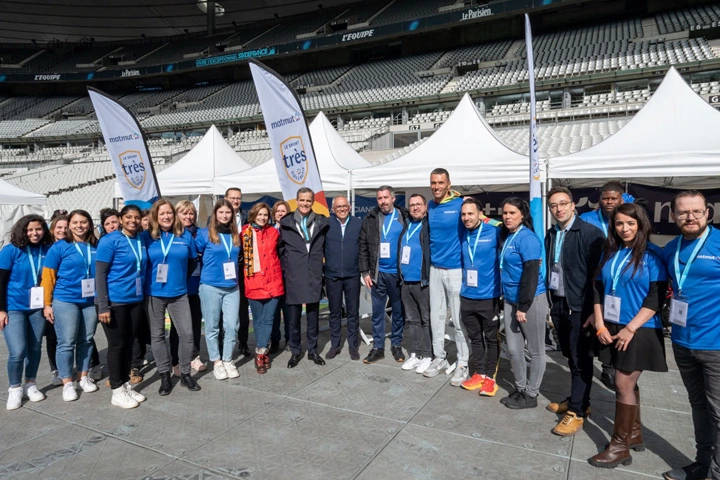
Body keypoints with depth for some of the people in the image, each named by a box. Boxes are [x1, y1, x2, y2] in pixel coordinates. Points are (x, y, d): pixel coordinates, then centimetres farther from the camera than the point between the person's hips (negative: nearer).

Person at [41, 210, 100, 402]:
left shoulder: (96, 247, 4)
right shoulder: (59, 247, -4)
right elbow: (48, 276, -3)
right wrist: (47, 304, -5)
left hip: (91, 301, 3)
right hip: (65, 301, -3)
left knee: (86, 340, 11)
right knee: (67, 342, 1)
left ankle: (84, 377, 25)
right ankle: (67, 383, 13)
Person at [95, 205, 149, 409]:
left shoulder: (141, 240, 6)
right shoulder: (110, 240, -11)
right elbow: (100, 273, -13)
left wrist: (143, 296, 13)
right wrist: (103, 306, -17)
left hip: (136, 300, 6)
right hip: (114, 301, -6)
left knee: (129, 343, 13)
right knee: (116, 345, 3)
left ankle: (126, 385, 26)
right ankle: (117, 391, 15)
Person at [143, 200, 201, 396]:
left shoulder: (185, 236, 2)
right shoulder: (147, 236, -2)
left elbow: (192, 262, 12)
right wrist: (151, 279, 4)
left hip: (178, 293, 1)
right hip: (153, 293, -1)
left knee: (186, 333, -1)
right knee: (157, 335, 8)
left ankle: (185, 373, 16)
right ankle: (165, 375, 21)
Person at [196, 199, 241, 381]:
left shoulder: (236, 235, 8)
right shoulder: (204, 233, -4)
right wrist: (204, 273, 7)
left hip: (232, 287, 3)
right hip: (210, 287, -3)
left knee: (232, 325, 3)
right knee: (212, 326, 6)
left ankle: (228, 360, 19)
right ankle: (216, 362, 20)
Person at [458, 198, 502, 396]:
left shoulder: (494, 232, -11)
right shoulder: (463, 235, 4)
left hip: (489, 297, -5)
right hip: (467, 296, 5)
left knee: (491, 338, 9)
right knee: (475, 338, 15)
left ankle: (490, 377, 20)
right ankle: (479, 374, 27)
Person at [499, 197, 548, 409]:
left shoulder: (527, 238, -15)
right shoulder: (506, 237, 10)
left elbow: (531, 274, -19)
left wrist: (523, 306, -19)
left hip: (531, 300, -8)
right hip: (511, 300, 8)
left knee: (535, 350, 7)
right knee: (513, 349, 13)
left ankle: (531, 395, 18)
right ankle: (520, 389, 28)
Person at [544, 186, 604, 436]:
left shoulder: (590, 233, -12)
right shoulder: (551, 235, 7)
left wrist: (595, 311, -14)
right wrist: (551, 304, 11)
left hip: (580, 307, -6)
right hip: (558, 304, 6)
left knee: (581, 360, 3)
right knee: (571, 357, 17)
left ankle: (576, 413, 12)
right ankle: (577, 400, 32)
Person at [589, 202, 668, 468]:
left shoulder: (652, 255, -8)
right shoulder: (609, 253, 7)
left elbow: (656, 298, -13)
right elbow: (598, 289, 7)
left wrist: (630, 328, -17)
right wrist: (600, 326, -2)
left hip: (639, 331, -5)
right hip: (612, 329, 5)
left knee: (623, 384, -2)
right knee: (628, 383, 15)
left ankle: (620, 445, 11)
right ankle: (634, 433, 31)